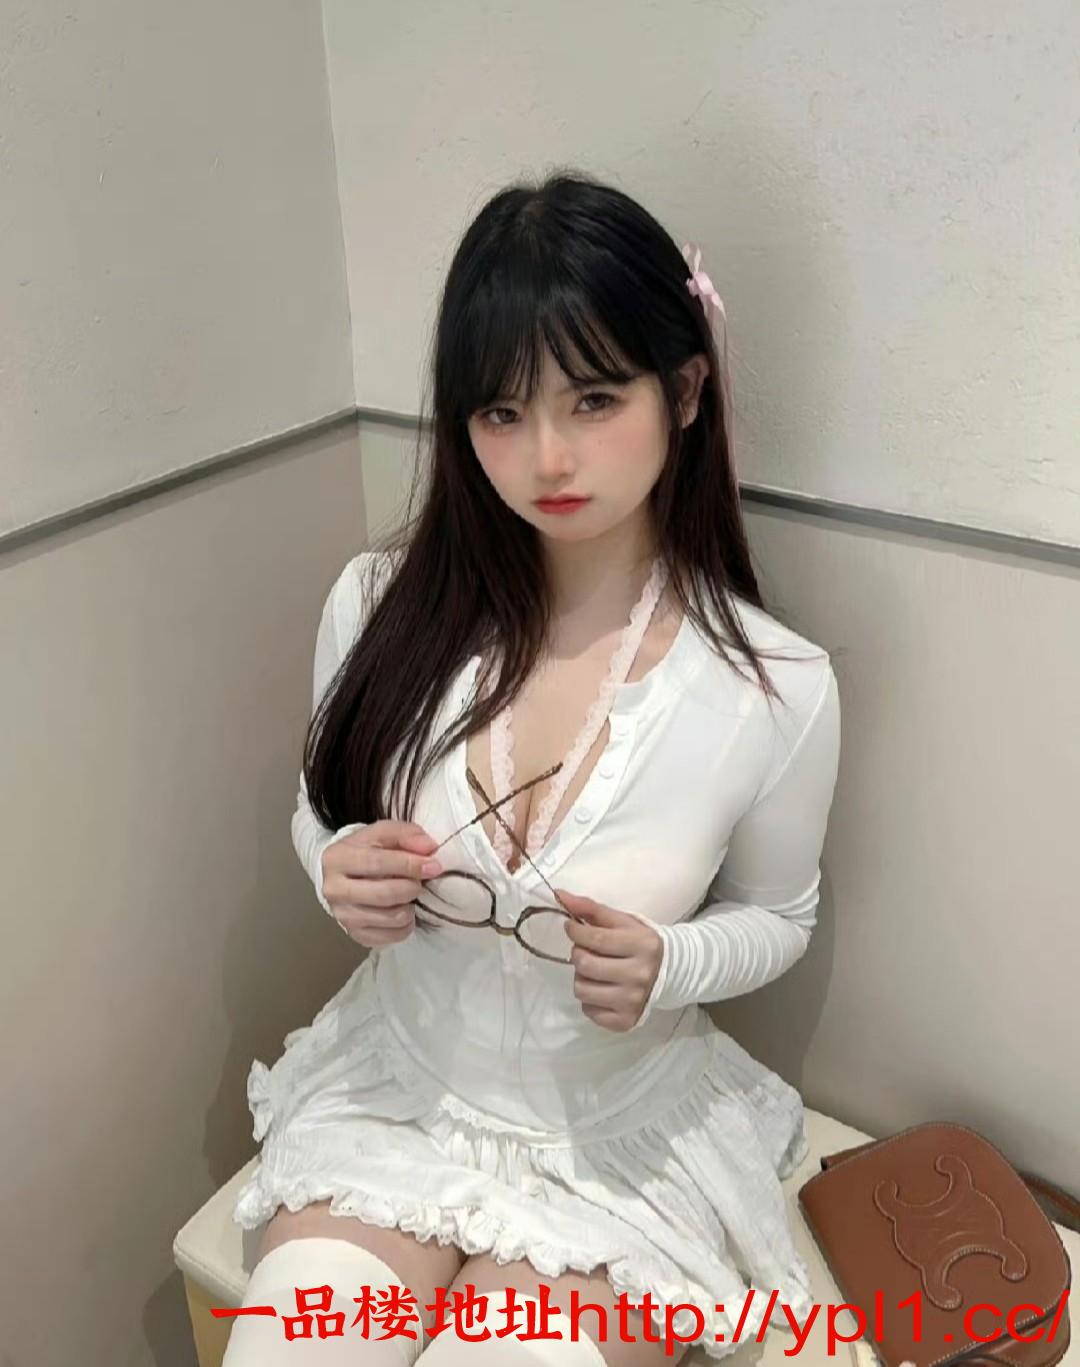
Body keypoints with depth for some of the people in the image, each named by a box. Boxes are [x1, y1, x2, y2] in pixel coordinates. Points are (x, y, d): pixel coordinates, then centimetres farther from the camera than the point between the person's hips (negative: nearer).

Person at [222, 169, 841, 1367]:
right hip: (394, 1091, 2)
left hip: (621, 1141, -1)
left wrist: (667, 967, -21)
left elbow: (777, 916, -1)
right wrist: (342, 871, -19)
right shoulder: (382, 603, -14)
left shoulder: (776, 686, -19)